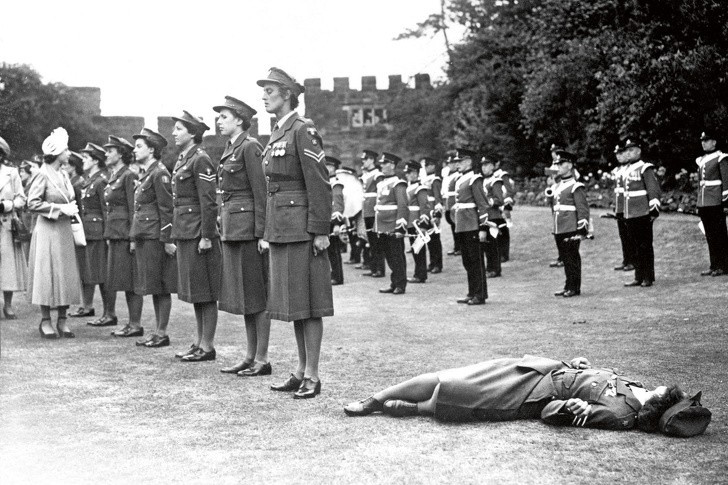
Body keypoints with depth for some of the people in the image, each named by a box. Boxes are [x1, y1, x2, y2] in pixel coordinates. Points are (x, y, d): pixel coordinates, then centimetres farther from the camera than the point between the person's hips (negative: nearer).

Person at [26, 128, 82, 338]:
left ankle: (62, 320, 12)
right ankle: (45, 321, 7)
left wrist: (71, 207, 7)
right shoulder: (43, 175, -10)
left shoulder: (63, 175, 11)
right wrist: (59, 208, -17)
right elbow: (32, 203, -15)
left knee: (66, 275, 6)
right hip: (48, 231, -7)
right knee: (47, 273, -2)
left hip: (64, 231, 7)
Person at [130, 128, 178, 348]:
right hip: (144, 238, 9)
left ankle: (162, 334, 2)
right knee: (154, 287, 12)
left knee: (160, 287, -3)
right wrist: (133, 238, 19)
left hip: (155, 237, -9)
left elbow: (167, 209, -16)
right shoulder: (144, 174, 16)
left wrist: (167, 239, -18)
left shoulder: (160, 174, -12)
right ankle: (157, 330, 18)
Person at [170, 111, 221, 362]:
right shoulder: (183, 160, 16)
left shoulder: (201, 160, -12)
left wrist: (206, 237, -20)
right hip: (185, 234, 9)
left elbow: (209, 202, -17)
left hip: (199, 235, -9)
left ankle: (208, 346, 3)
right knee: (194, 292, 14)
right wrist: (176, 233, 18)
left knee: (205, 293, -2)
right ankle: (199, 341, 21)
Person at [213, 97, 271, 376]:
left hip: (249, 228, -9)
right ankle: (250, 356, 18)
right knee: (242, 295, 12)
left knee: (256, 295, -3)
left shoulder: (250, 147, -10)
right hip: (231, 229, 9)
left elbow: (261, 193, -15)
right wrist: (222, 228, 17)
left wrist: (262, 234, -19)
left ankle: (262, 360, 3)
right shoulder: (230, 149, 16)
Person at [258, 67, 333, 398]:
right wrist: (268, 231, 19)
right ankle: (302, 369, 20)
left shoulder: (304, 130, -10)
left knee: (307, 301, -4)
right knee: (292, 302, 12)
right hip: (280, 229, 9)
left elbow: (319, 183, -15)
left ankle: (312, 375, 2)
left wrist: (320, 231, -18)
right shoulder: (277, 134, 17)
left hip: (302, 227, -9)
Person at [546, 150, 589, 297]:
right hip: (559, 230, 7)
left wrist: (581, 230, -14)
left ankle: (574, 288, 6)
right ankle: (568, 286, 19)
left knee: (572, 259, -1)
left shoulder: (576, 187, -7)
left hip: (571, 230, -7)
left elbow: (583, 209, -10)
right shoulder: (556, 187, 16)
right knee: (565, 259, 12)